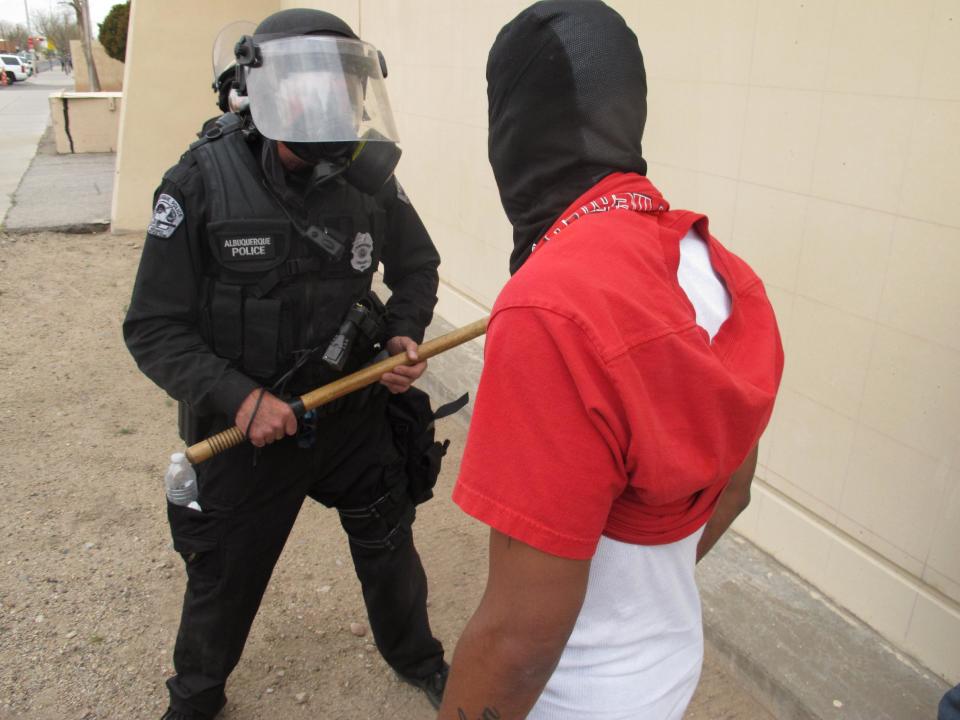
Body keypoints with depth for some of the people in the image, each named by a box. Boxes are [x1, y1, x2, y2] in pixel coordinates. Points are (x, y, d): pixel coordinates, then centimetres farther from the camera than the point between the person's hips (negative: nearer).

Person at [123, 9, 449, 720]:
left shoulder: (369, 177, -10)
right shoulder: (202, 183, -17)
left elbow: (416, 266, 8)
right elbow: (154, 329, -14)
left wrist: (404, 334, -10)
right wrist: (238, 396, -27)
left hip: (355, 412, 2)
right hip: (242, 424, -2)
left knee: (388, 546, 20)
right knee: (224, 577, 18)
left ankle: (416, 656, 52)